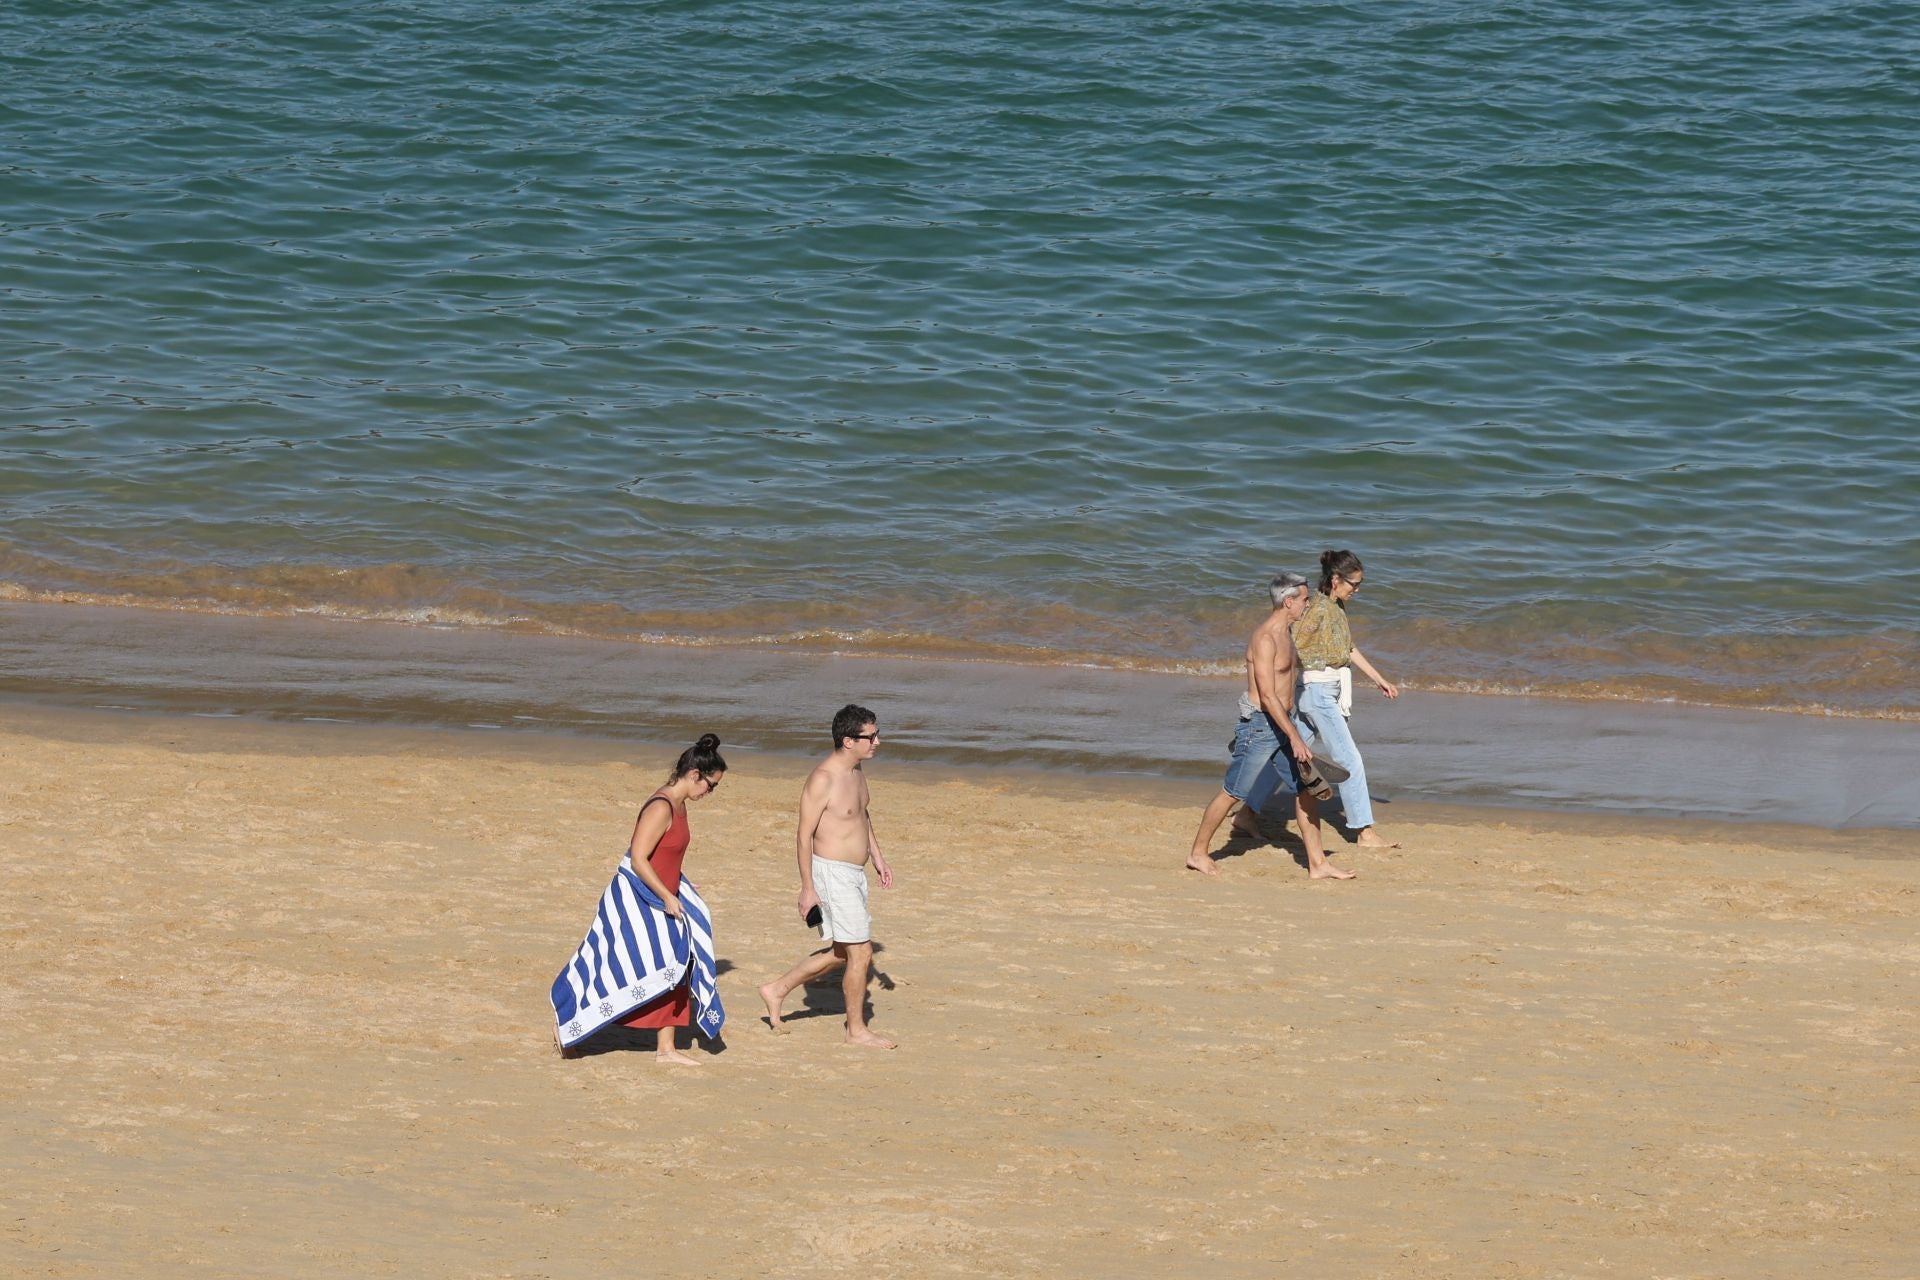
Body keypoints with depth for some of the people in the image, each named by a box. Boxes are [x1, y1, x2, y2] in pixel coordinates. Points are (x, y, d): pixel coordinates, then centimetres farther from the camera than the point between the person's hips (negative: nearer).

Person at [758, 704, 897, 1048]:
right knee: (860, 953, -2)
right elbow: (804, 835, -18)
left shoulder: (856, 770, 7)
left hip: (854, 874, 9)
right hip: (833, 874, -9)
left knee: (841, 953, 17)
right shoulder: (823, 779, -21)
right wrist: (807, 888, -18)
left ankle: (778, 990, 29)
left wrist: (876, 855, 22)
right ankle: (857, 1030, 11)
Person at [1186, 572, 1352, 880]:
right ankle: (1198, 854, 13)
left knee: (1307, 789, 5)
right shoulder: (1265, 638, -19)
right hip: (1260, 726, -9)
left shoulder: (1285, 632, 12)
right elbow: (1267, 695, -24)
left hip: (1282, 723, 9)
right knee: (1233, 793, 0)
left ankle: (1317, 864, 8)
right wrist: (1294, 737, -26)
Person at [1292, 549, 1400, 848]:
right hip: (1317, 692, -10)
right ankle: (1364, 831, -3)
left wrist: (1379, 679, 25)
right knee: (1350, 761, -7)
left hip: (1331, 693, 10)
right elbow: (1291, 648, -18)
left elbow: (1349, 650, 22)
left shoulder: (1337, 608, 11)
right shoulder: (1318, 609, -18)